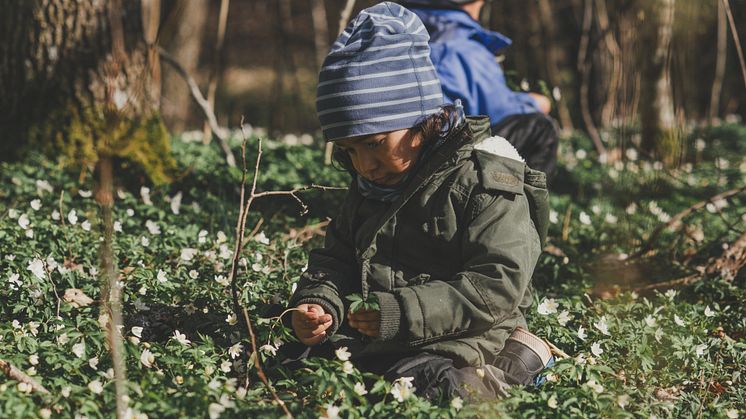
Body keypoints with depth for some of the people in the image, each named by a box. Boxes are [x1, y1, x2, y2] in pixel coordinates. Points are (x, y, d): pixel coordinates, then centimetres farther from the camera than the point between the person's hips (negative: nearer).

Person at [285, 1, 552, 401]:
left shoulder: (486, 182, -11)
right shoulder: (367, 187, 14)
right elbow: (336, 259, 21)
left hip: (454, 347, -7)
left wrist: (404, 313, -26)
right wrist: (319, 303, -3)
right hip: (360, 342, 7)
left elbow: (498, 285, -18)